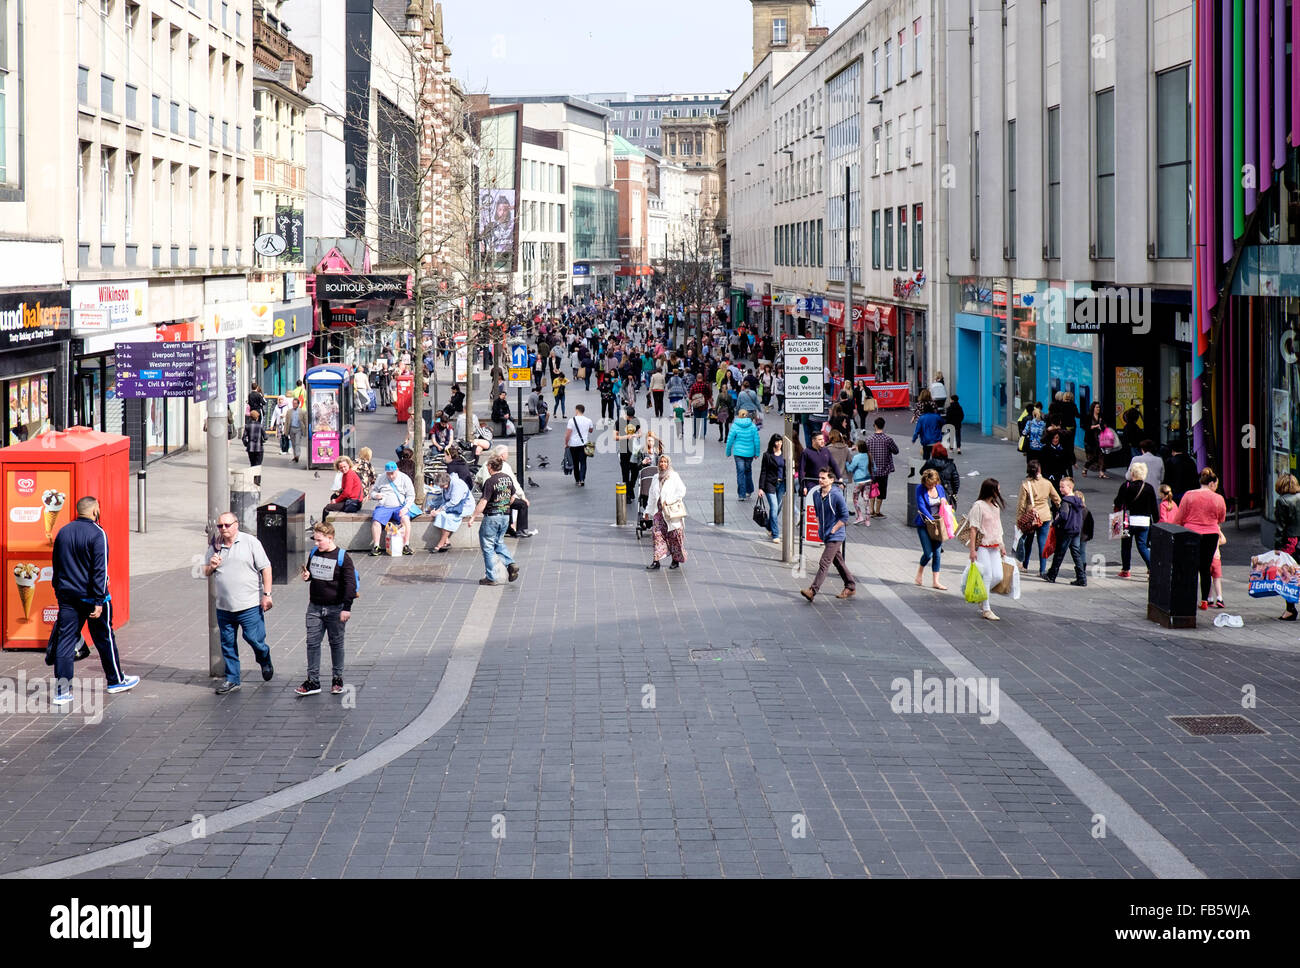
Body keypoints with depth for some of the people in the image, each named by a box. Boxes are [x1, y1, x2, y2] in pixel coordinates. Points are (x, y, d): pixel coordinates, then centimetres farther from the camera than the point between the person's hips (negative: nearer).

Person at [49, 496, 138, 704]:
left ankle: (61, 690, -3)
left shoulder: (63, 532, 8)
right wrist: (99, 601, -17)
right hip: (90, 597, -5)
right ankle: (116, 680, 25)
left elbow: (56, 567, 14)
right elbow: (99, 570, -18)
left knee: (65, 640, 3)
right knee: (105, 638, 11)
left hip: (67, 596, 5)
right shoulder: (97, 534, -13)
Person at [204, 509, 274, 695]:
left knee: (254, 638, -4)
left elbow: (265, 568, -3)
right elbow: (205, 573, 20)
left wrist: (267, 594, -9)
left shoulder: (250, 542, -2)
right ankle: (232, 680, 17)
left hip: (250, 605, -4)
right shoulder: (214, 547, 11)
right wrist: (211, 567, -4)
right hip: (224, 607, 4)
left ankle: (265, 660, 27)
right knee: (227, 644, 6)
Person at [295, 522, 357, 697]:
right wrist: (306, 576, -3)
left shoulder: (342, 557, -11)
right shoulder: (313, 553, 6)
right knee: (312, 643, 0)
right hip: (315, 607, 5)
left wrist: (347, 607, -16)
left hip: (335, 609, -5)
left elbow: (350, 583, -11)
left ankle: (337, 679, 19)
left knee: (336, 643, 8)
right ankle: (313, 681, 3)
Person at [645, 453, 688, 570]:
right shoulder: (656, 478, 15)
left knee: (674, 535, 2)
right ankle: (656, 561, -12)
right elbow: (652, 495, 20)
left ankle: (676, 560, 16)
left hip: (671, 511, -4)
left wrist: (668, 501, -14)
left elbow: (681, 491, -9)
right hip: (658, 511, 4)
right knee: (657, 533, -8)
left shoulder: (674, 476, -1)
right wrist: (648, 511, 16)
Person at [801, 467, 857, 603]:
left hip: (835, 536, -8)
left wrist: (833, 530, -13)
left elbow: (845, 516, -13)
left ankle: (813, 591, -16)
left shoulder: (837, 495, -17)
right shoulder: (816, 494, 3)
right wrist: (820, 528, 10)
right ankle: (851, 587, 30)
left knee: (824, 563, -12)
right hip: (825, 535, 8)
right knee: (838, 561, 17)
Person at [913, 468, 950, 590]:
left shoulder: (940, 488, 4)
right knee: (928, 553, -9)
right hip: (924, 524, -4)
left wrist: (944, 501, -8)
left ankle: (936, 581, 10)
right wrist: (931, 520, -24)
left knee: (937, 553, 3)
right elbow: (921, 506, -16)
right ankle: (920, 572, 22)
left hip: (938, 524, 4)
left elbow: (945, 500, 18)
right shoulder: (920, 489, -10)